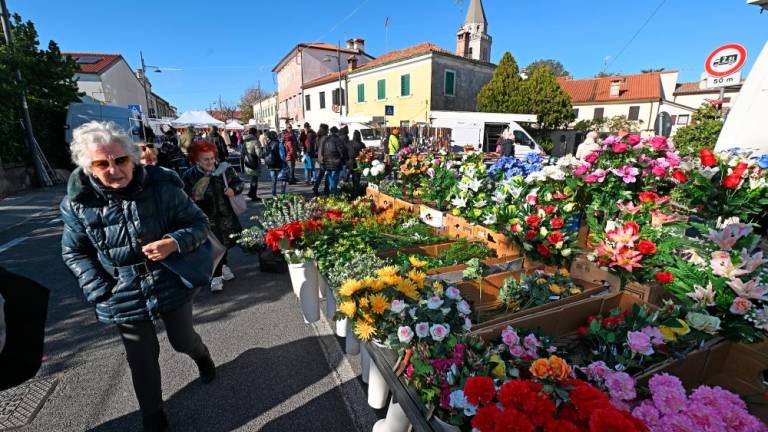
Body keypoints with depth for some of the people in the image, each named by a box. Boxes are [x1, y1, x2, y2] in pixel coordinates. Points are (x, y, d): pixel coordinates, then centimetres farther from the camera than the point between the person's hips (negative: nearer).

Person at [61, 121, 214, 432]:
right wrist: (101, 290, -9)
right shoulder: (77, 202, -9)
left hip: (172, 286, -1)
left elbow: (199, 223, -9)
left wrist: (173, 243, -28)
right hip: (124, 298, 1)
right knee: (142, 359, 16)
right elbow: (74, 253, 3)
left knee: (182, 340, 21)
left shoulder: (162, 185, -16)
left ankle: (202, 356, 58)